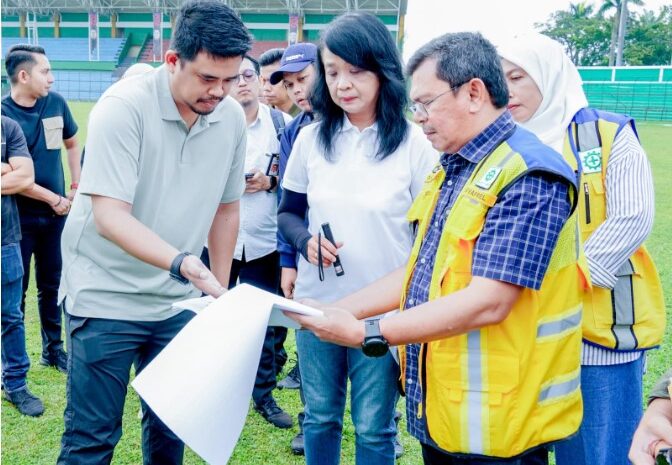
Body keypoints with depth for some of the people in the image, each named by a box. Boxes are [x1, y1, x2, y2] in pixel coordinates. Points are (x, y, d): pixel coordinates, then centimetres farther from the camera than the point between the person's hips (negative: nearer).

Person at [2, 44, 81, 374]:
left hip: (55, 214, 4)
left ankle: (53, 348, 31)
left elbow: (71, 143, 17)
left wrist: (76, 186, 13)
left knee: (52, 284, 16)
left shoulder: (56, 102, -1)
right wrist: (53, 198, -12)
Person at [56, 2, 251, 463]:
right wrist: (180, 262, -38)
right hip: (106, 297, -5)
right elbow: (110, 216, -25)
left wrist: (220, 291, 11)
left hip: (179, 301, 5)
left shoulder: (232, 117, -2)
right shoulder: (124, 106, -19)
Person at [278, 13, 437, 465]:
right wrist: (305, 240, -12)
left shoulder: (414, 142, -9)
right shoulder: (311, 138, 1)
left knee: (374, 427, 11)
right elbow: (287, 213, 11)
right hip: (316, 305, 3)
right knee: (319, 416, 18)